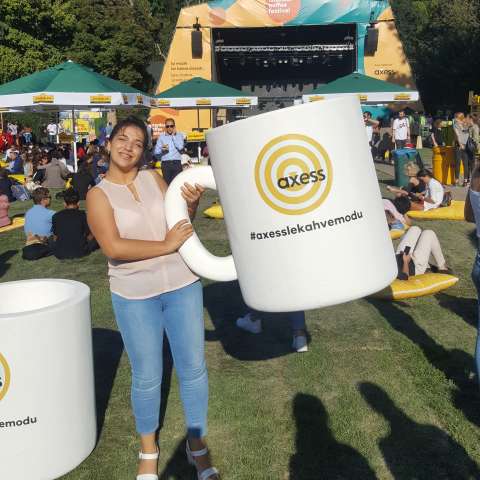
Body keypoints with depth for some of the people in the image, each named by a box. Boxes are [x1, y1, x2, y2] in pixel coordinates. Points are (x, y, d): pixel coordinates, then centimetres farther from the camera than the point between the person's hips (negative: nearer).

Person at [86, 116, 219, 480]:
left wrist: (191, 204, -10)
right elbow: (114, 247, -19)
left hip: (182, 284, 3)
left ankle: (197, 445, 29)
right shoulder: (99, 195, -6)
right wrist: (166, 245, -20)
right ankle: (149, 449, 34)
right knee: (147, 377, 8)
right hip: (134, 295, -3)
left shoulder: (154, 179, 4)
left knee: (193, 368, 9)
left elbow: (179, 225, 10)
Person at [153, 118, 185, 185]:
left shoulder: (179, 135, 8)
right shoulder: (161, 137, 10)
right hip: (165, 164, 1)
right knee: (167, 183, 2)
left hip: (177, 163, -1)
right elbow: (156, 152, 6)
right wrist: (162, 149, -16)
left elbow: (180, 147, -10)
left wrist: (174, 135, -4)